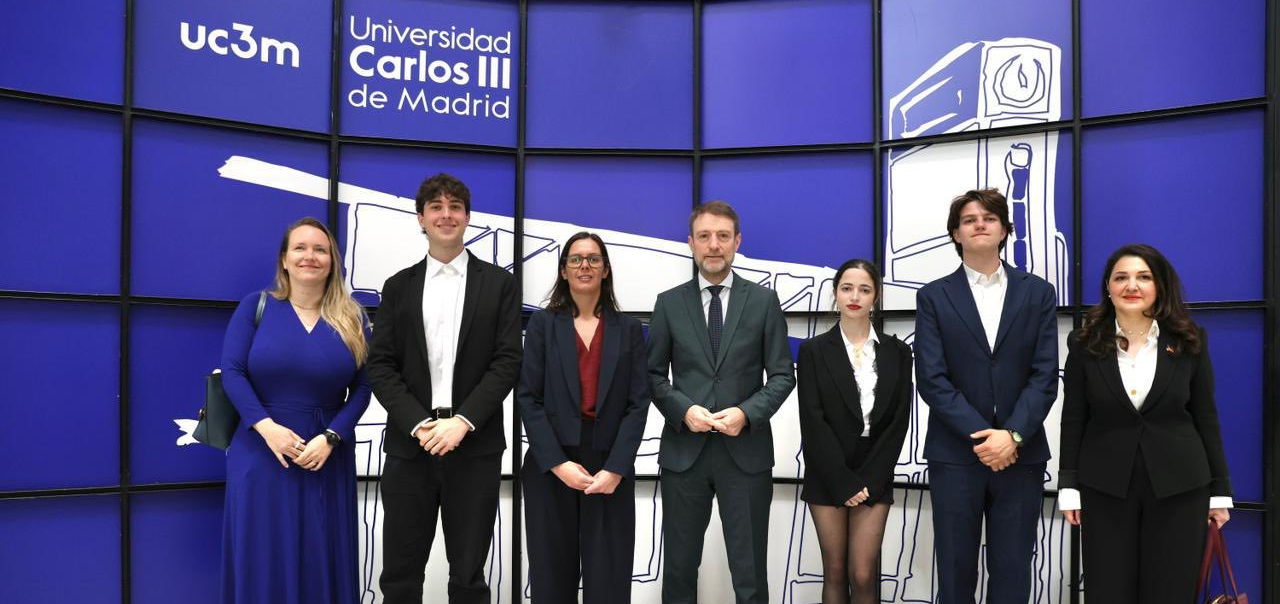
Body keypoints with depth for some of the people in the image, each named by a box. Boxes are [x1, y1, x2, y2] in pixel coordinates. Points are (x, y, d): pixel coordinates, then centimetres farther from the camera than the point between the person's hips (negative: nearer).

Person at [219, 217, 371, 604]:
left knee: (322, 558, 8)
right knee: (262, 557, 5)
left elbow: (362, 387, 0)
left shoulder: (352, 319, 4)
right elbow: (231, 371, -5)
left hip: (327, 456, 1)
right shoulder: (255, 306, 2)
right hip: (261, 452, -1)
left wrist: (330, 438, -13)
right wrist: (266, 427, -17)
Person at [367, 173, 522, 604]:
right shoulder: (398, 286, 11)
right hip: (410, 445, 2)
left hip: (474, 447, -1)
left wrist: (463, 421, -14)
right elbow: (381, 365, 4)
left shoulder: (498, 283, 6)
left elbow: (507, 361, -3)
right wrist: (418, 424, -11)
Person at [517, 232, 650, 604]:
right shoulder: (542, 324, 6)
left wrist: (615, 469, -10)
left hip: (610, 470, 0)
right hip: (550, 470, 0)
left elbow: (638, 403, 1)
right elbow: (528, 398, -1)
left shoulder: (628, 329, 8)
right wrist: (557, 464, -11)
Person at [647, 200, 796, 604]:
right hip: (683, 450, 1)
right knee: (679, 567, 10)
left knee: (750, 571, 5)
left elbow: (783, 374, 3)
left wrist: (747, 412, -13)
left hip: (746, 452, -1)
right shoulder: (669, 303, 6)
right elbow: (653, 374, 6)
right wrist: (684, 409, -12)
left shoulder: (764, 301, 4)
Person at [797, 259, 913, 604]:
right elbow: (812, 422, -7)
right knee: (835, 572, 5)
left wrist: (868, 481, -9)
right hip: (827, 479, -1)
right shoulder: (814, 350, -1)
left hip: (874, 479, 1)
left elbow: (899, 422, -1)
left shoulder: (897, 352, 4)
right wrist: (843, 482, -12)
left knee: (863, 575, -4)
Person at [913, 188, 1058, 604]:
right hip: (955, 455, -1)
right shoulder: (933, 297, 4)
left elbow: (1045, 376, -1)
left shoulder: (1038, 293, 7)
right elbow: (931, 379, -5)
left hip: (1021, 454, 1)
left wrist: (1011, 435, -14)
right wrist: (981, 436, -13)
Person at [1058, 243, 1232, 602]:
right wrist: (1069, 487, -3)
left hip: (1178, 487, 1)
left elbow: (1206, 418, 5)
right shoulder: (1085, 344, 0)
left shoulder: (1190, 342, 2)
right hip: (1104, 487, 0)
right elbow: (1073, 421, 1)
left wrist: (1219, 490, 4)